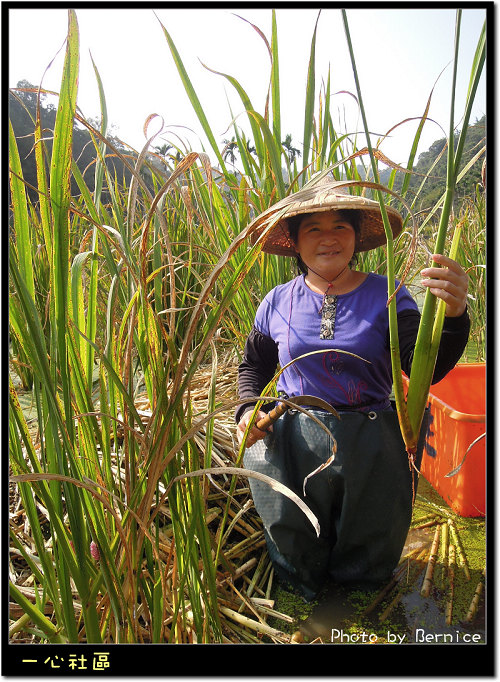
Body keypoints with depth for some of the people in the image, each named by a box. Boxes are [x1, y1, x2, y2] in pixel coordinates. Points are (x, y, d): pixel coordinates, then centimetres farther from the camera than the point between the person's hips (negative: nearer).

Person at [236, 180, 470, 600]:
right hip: (290, 442, 1)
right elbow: (253, 365, 15)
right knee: (298, 566, 10)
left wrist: (452, 316, -36)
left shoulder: (386, 296, -5)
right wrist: (248, 409, -3)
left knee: (369, 571, 10)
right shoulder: (279, 303, 1)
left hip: (369, 448, 0)